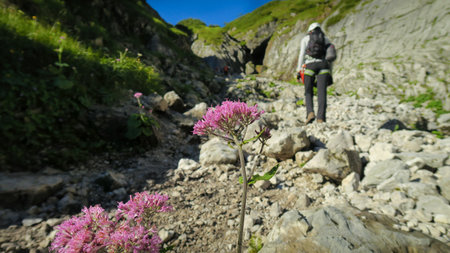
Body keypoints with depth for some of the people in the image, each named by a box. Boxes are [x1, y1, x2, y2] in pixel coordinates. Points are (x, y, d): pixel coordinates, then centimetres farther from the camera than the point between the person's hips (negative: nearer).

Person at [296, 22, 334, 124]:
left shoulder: (305, 39, 19)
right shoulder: (326, 39, 26)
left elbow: (302, 55, 4)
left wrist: (298, 71, 2)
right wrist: (329, 74, 19)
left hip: (310, 65, -2)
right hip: (323, 66, 2)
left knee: (308, 92, 7)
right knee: (322, 93, -5)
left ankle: (310, 113, -15)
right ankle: (321, 118, -17)